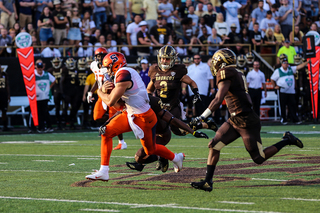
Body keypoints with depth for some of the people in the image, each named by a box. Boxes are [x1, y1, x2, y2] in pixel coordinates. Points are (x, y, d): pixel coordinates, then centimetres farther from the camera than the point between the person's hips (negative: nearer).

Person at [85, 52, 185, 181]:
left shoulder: (124, 74, -24)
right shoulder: (119, 76, 8)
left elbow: (110, 102, -24)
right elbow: (118, 106, 11)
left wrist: (100, 92, -5)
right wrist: (105, 91, -2)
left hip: (143, 118, -9)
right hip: (130, 115, 9)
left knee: (151, 150, 12)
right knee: (107, 132, -6)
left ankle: (176, 158, 40)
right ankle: (103, 172, -4)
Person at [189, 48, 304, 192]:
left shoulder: (226, 74, -16)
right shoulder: (237, 74, 11)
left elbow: (218, 100, -24)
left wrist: (201, 118, -24)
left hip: (246, 121, -9)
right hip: (234, 121, 9)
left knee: (259, 158, 1)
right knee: (214, 145, 1)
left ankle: (287, 141, 15)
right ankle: (207, 182, 3)